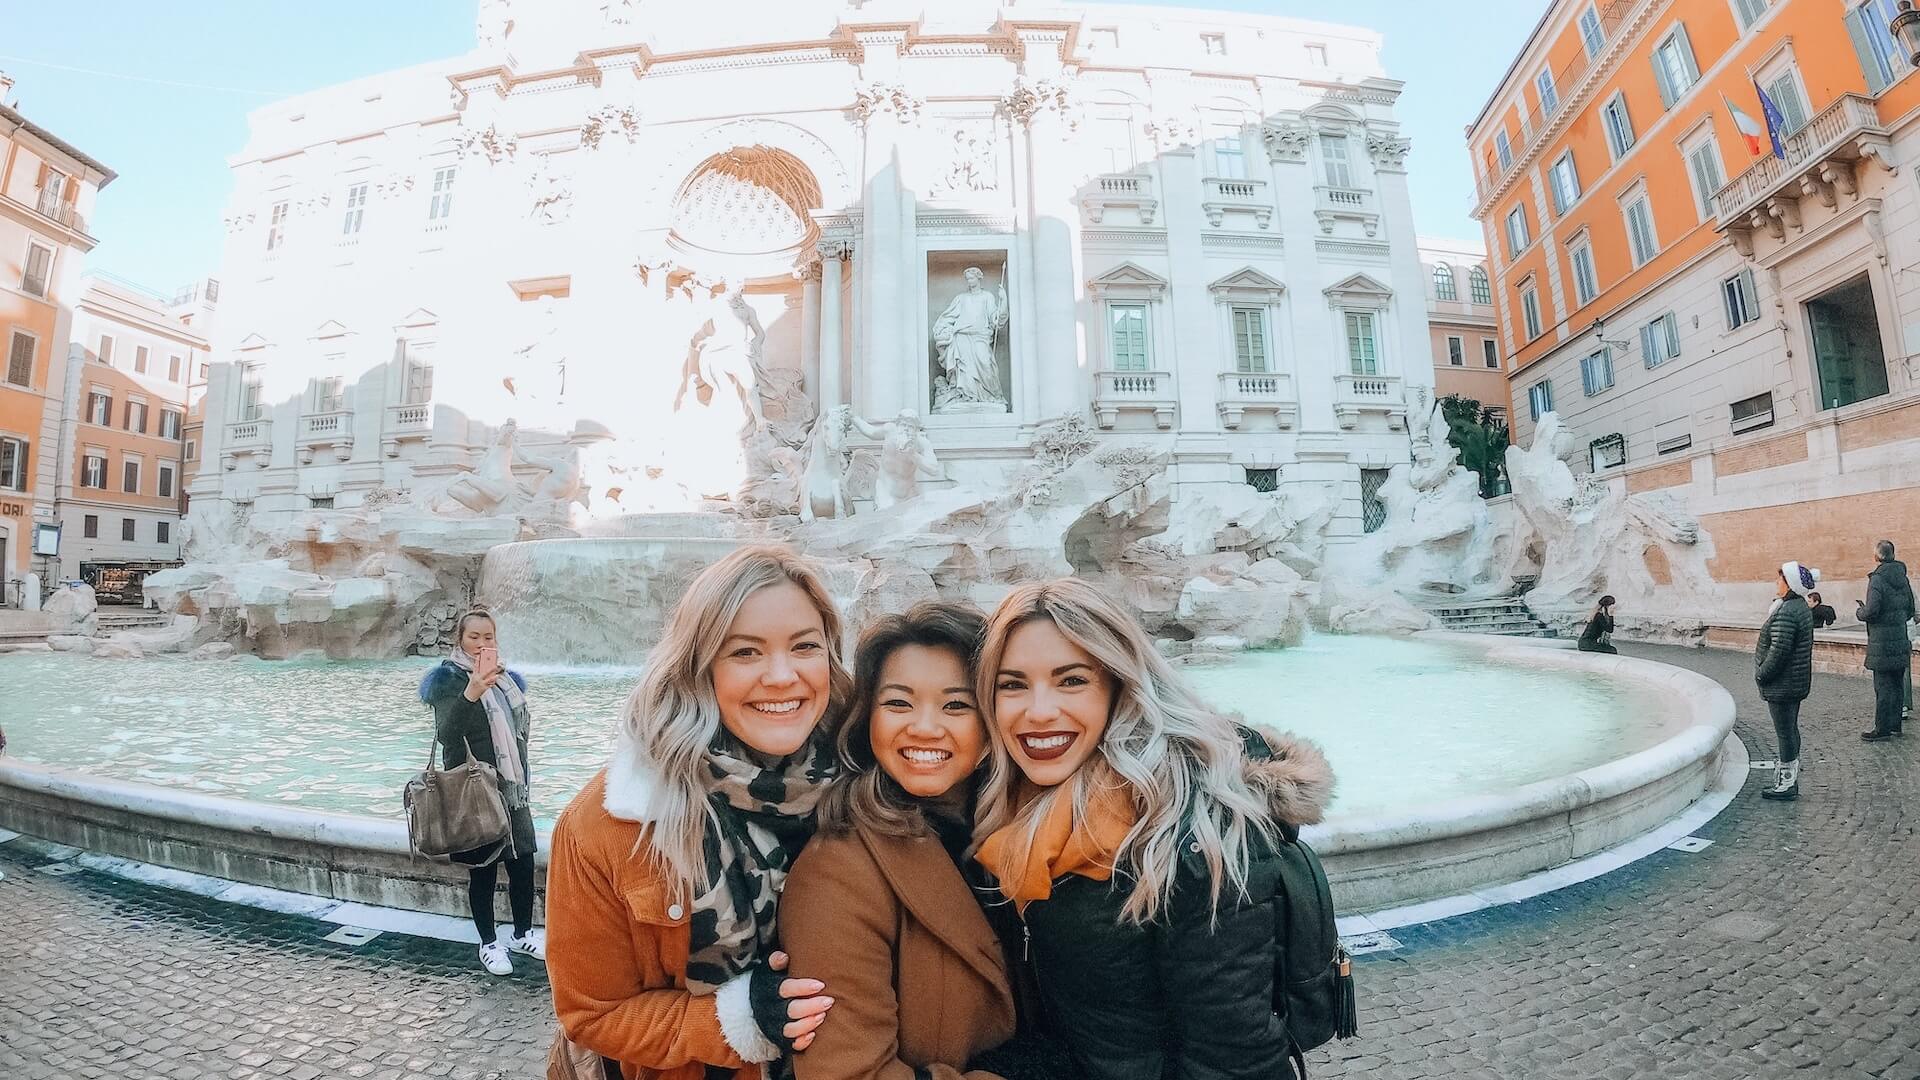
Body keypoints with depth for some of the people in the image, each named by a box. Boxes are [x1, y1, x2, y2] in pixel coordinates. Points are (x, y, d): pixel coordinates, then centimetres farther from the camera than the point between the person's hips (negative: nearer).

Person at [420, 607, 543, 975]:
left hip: (511, 789, 5)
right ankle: (489, 944, 24)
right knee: (483, 870, 6)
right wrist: (472, 691, -45)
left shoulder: (505, 678, 7)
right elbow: (445, 733, -28)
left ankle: (523, 934, 28)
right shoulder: (449, 679, -10)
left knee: (523, 862, 10)